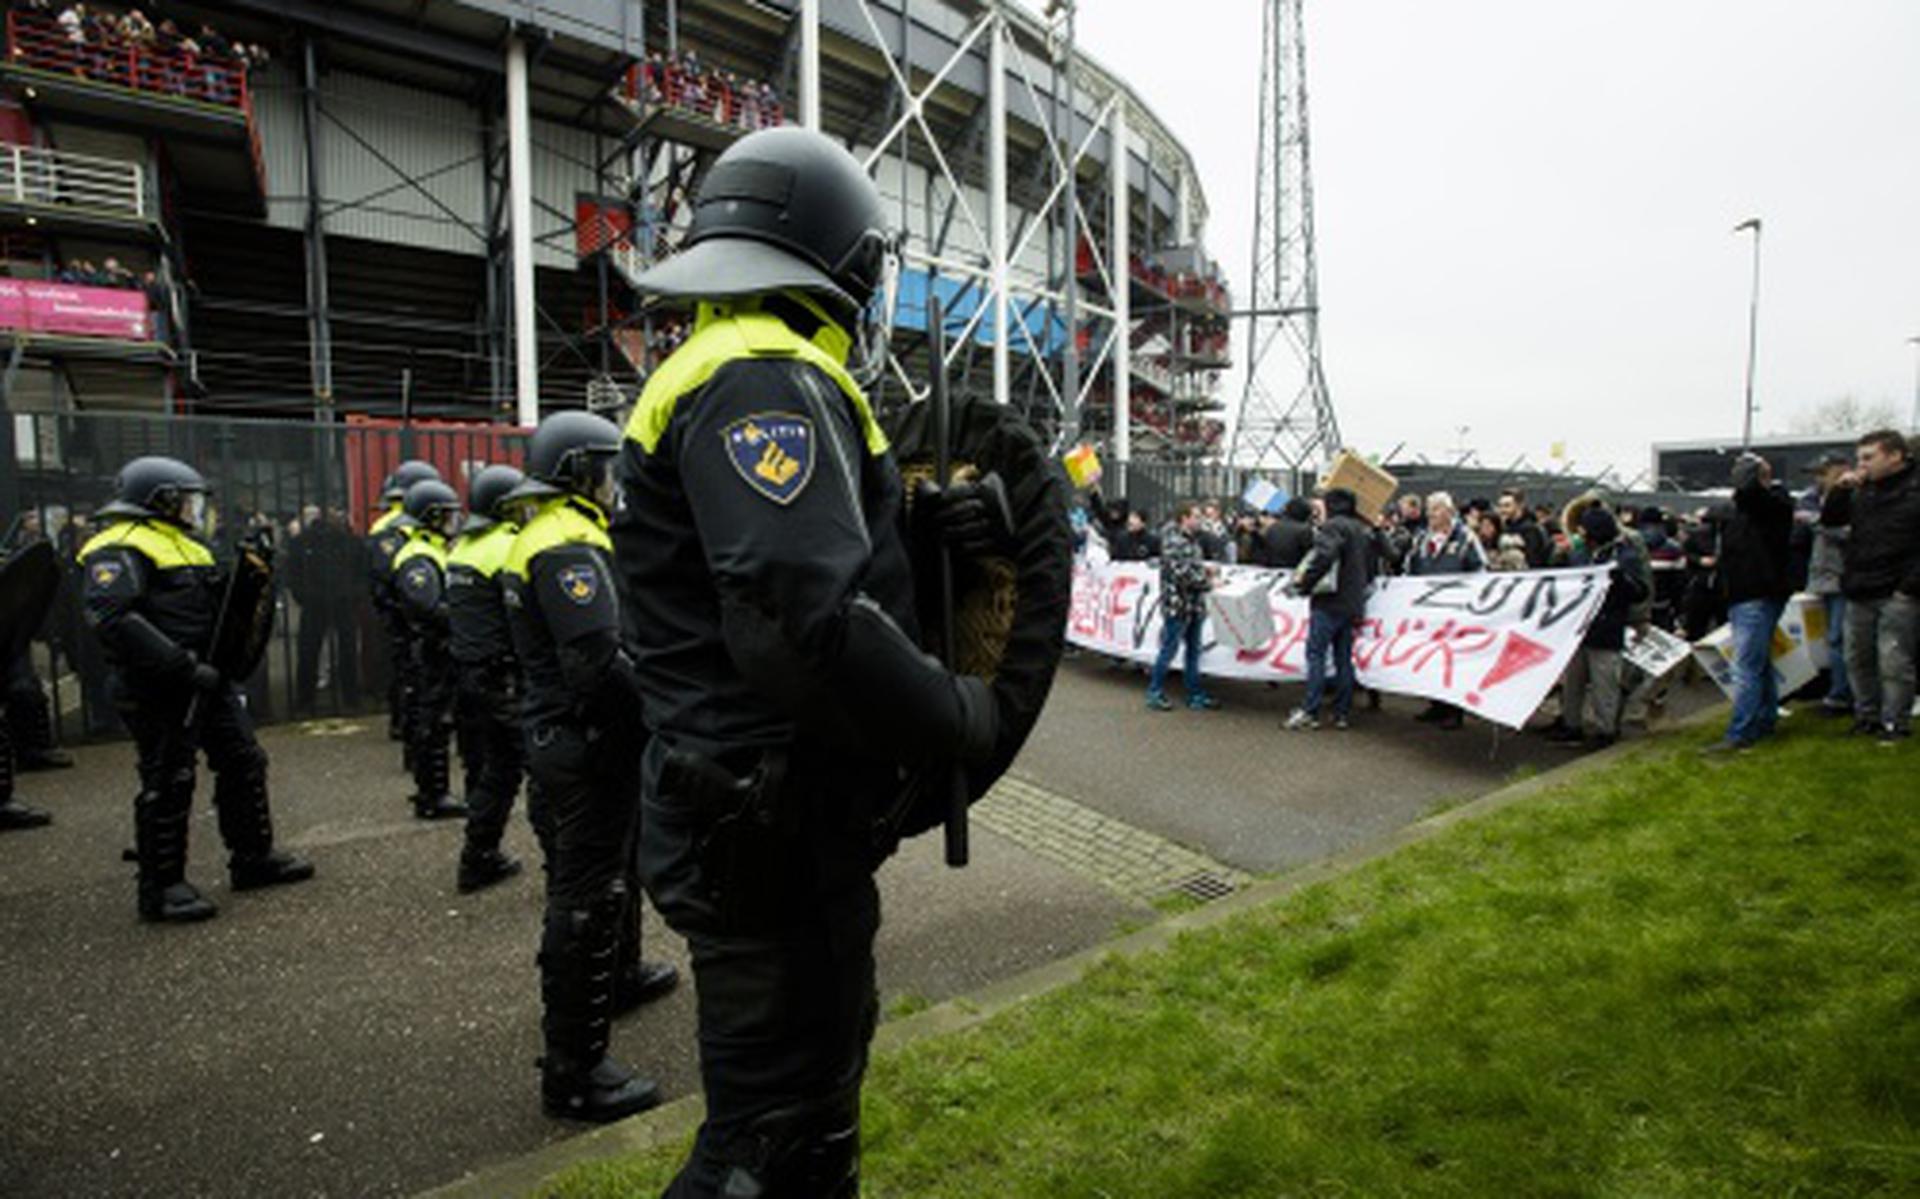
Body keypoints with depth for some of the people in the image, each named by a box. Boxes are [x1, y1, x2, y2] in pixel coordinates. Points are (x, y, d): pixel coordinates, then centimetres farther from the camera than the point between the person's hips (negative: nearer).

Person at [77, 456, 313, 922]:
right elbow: (111, 619, -26)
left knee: (244, 762, 13)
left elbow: (212, 607, 26)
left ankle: (254, 858, 25)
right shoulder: (120, 548, -12)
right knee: (168, 784, -2)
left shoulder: (182, 544, 18)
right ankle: (162, 887, 12)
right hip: (159, 690, -9)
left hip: (207, 681, 9)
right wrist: (183, 666, -29)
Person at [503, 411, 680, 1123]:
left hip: (556, 737, 11)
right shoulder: (569, 548, -20)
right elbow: (599, 663, -29)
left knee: (612, 869, 27)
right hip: (588, 747, -11)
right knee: (586, 898, -2)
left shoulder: (535, 539, 13)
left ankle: (619, 976, 49)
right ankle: (572, 1071, 10)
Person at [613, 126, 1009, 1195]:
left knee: (821, 1078, 27)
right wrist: (964, 717, -16)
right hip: (772, 834, -11)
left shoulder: (745, 374, 16)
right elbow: (807, 623, -30)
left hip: (789, 819, 11)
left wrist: (940, 526, -5)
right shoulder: (766, 380, -18)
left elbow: (833, 554, 13)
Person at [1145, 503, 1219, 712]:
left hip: (1194, 605, 9)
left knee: (1193, 650, 13)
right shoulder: (1173, 542, -15)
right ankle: (1154, 693, 12)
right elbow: (1183, 574, -21)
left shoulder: (1192, 540, 14)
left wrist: (1207, 570, 5)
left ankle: (1195, 695, 21)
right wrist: (1209, 583, -16)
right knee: (1169, 649, 0)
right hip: (1177, 604, -9)